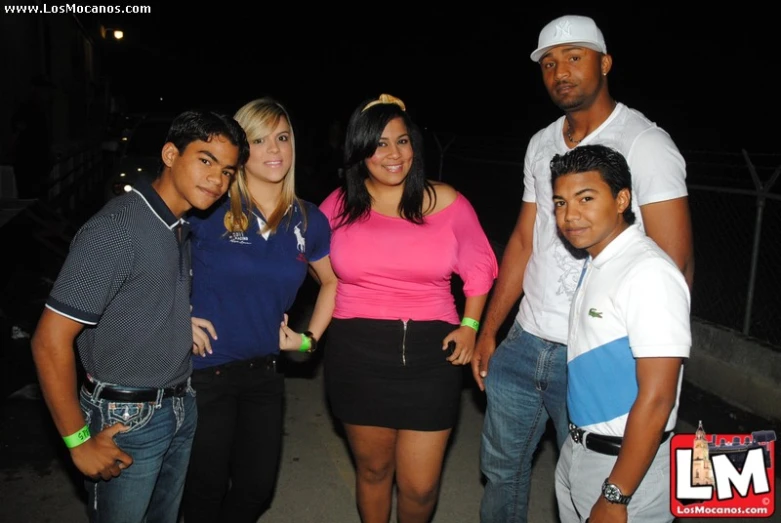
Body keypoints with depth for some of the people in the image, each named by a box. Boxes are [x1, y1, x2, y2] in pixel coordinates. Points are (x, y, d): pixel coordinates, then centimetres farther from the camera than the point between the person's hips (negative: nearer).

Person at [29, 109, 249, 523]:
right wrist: (79, 441, -15)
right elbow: (50, 340, -20)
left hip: (181, 408, 7)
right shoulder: (116, 229, -20)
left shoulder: (182, 229, 5)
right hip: (126, 419, -7)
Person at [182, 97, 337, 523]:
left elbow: (332, 282, 16)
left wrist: (310, 337, 7)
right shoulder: (209, 208, -13)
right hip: (204, 371, -4)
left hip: (264, 372, 4)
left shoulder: (308, 220, 0)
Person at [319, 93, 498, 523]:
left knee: (420, 486, 5)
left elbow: (479, 267, 11)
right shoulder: (339, 206, 2)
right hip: (357, 354, 1)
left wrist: (470, 325, 1)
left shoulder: (446, 202, -1)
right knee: (372, 470, 16)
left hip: (430, 353, -1)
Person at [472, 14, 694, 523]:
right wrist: (488, 331, 11)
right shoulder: (542, 144, 9)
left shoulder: (645, 143, -10)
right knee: (502, 467, 19)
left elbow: (675, 265, -13)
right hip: (524, 343, 6)